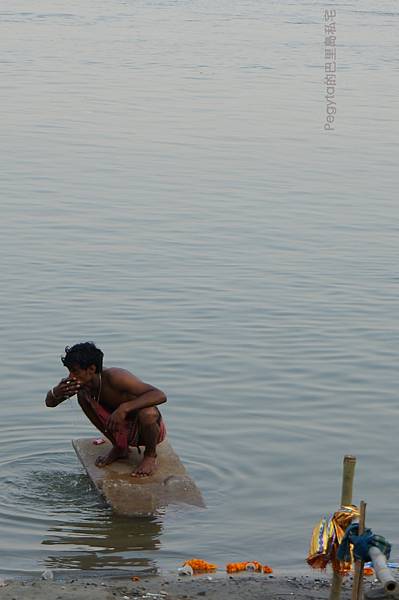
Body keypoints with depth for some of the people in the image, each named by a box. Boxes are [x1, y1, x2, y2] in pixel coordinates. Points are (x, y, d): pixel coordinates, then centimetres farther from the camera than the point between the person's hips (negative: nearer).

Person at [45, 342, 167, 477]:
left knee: (147, 413, -40)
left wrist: (125, 407, -51)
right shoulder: (83, 382, -12)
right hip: (124, 430, 6)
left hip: (151, 428, -6)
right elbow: (50, 403, -2)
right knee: (83, 395, -10)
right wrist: (56, 392, -27)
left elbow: (160, 396, -39)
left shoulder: (113, 377, -31)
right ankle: (119, 448, 8)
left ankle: (150, 456, -6)